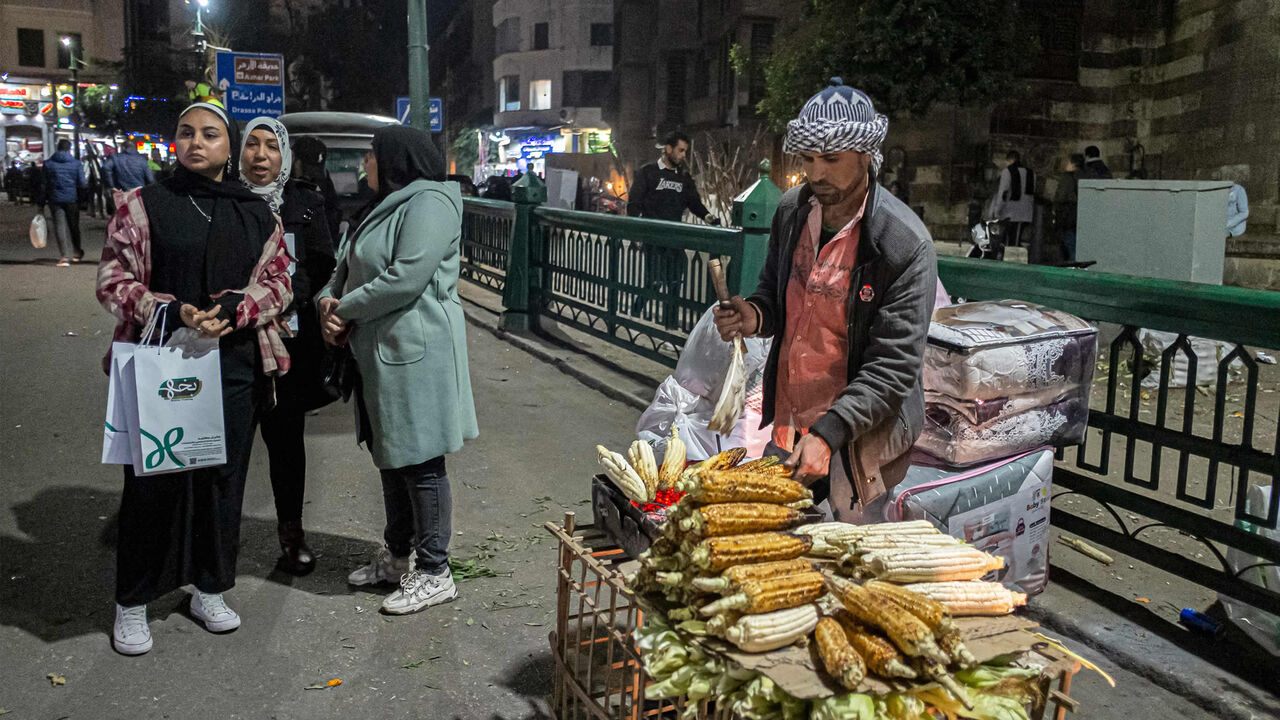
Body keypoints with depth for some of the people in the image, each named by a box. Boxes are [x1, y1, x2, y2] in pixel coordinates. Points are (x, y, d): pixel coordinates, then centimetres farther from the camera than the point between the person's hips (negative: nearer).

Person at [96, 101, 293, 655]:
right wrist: (173, 312, -18)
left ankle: (209, 590, 26)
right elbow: (112, 279, -2)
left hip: (235, 366, 3)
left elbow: (277, 282, 6)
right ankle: (131, 604, 18)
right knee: (152, 480, 2)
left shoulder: (258, 214, 10)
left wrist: (232, 309, -14)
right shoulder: (145, 204, 2)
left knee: (224, 478, 9)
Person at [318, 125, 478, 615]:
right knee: (390, 457, 17)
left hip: (415, 353, -10)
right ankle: (396, 556, 32)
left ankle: (433, 572, 8)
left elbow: (405, 279, -23)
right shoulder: (387, 206, 19)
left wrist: (345, 308, -11)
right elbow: (349, 267, 19)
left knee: (419, 460, -3)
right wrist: (329, 302, -2)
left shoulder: (430, 203, -13)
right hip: (378, 352, 10)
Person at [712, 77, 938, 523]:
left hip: (861, 432, -6)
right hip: (787, 421, 6)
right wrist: (756, 316, -9)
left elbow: (894, 367, -20)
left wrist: (828, 432, -30)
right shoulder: (791, 210, -1)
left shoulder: (906, 244, -20)